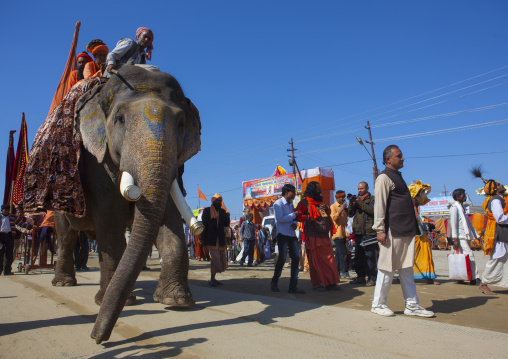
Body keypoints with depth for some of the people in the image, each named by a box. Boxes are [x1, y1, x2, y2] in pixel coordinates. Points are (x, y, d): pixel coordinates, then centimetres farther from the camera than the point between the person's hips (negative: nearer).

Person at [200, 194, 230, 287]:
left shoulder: (222, 211, 14)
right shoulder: (207, 211, 1)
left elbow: (226, 225, 11)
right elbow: (204, 225, -1)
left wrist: (227, 217, -8)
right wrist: (203, 238, -6)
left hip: (221, 239, 5)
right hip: (211, 239, -5)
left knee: (222, 258, 7)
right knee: (215, 257, -12)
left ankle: (213, 278, 19)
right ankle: (212, 279, -1)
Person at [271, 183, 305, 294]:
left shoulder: (291, 203, 17)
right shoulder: (278, 204, -6)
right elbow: (280, 219, -17)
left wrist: (294, 223, -4)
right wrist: (294, 214, -11)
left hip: (292, 234, 7)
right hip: (282, 234, -7)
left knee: (296, 258, -1)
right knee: (282, 258, -5)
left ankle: (293, 286, 4)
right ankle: (274, 282, 17)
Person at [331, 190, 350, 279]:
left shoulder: (344, 207, 20)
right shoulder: (333, 207, -3)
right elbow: (334, 218, -16)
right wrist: (341, 209, -19)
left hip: (343, 234, 8)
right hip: (338, 234, -8)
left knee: (338, 253, 9)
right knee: (343, 253, -12)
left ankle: (337, 271, 13)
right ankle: (344, 272, -11)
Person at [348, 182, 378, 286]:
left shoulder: (372, 199, 5)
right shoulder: (357, 199, 21)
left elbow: (373, 211, -13)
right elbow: (350, 214, 15)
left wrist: (360, 203, -15)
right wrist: (351, 204, -3)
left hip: (369, 231, -6)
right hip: (358, 231, 6)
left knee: (370, 256, -6)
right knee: (358, 255, 8)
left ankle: (372, 278, 0)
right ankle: (360, 276, 16)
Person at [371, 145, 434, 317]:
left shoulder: (397, 177, 20)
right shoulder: (384, 178, -8)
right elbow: (379, 204, -15)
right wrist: (380, 229, -20)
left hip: (406, 231, 9)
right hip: (393, 231, -9)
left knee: (407, 269, 13)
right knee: (388, 268, -1)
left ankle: (412, 306, 21)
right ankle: (378, 304, 12)